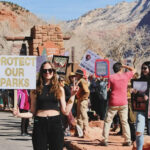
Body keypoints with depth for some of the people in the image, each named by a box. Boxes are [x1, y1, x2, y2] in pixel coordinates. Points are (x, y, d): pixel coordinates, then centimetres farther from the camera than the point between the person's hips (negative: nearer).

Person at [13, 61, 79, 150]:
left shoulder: (59, 89, 9)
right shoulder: (36, 90, 6)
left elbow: (65, 111, 5)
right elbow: (33, 112, 8)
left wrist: (72, 96, 3)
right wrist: (19, 114, -7)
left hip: (55, 123, 1)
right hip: (40, 124, 0)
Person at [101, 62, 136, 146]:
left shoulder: (111, 78, -5)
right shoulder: (126, 76, 0)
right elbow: (133, 70, 18)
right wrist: (124, 66, 21)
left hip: (113, 103, -2)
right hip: (123, 103, 2)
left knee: (108, 121, 7)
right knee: (124, 122, 10)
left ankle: (105, 140, 3)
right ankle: (128, 140, 8)